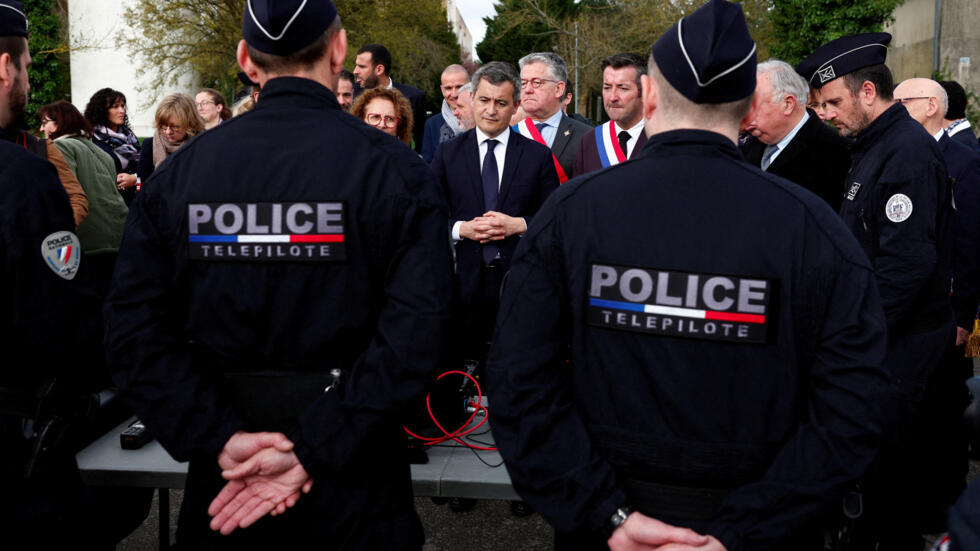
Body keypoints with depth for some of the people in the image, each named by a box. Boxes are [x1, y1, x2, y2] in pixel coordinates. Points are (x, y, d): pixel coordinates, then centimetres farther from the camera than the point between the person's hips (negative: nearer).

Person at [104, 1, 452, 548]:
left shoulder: (177, 173, -3)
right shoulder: (395, 171, -12)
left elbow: (134, 332, -8)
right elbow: (415, 333, -22)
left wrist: (221, 437, -11)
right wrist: (310, 449, -19)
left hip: (224, 481, 2)